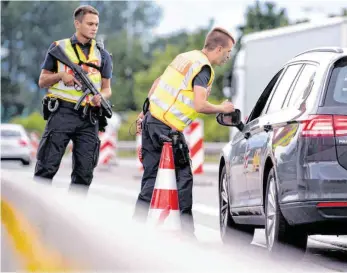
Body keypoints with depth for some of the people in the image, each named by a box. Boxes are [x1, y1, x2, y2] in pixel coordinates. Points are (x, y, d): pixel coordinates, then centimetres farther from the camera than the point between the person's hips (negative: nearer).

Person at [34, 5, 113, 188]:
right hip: (63, 112, -3)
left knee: (84, 172, 1)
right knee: (47, 168, -9)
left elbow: (107, 88, 16)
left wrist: (100, 97, -7)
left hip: (89, 118, 3)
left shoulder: (102, 55, 15)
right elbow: (42, 81, 10)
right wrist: (61, 75, -10)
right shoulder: (59, 47, 8)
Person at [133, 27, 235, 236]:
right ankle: (185, 231, 3)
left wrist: (145, 112, 26)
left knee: (151, 177, 10)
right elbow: (200, 105, -21)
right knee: (183, 178, 1)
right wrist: (222, 108, -3)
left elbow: (158, 82, 23)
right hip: (168, 129, -8)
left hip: (152, 119, 9)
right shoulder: (203, 67, -11)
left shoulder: (186, 57, 17)